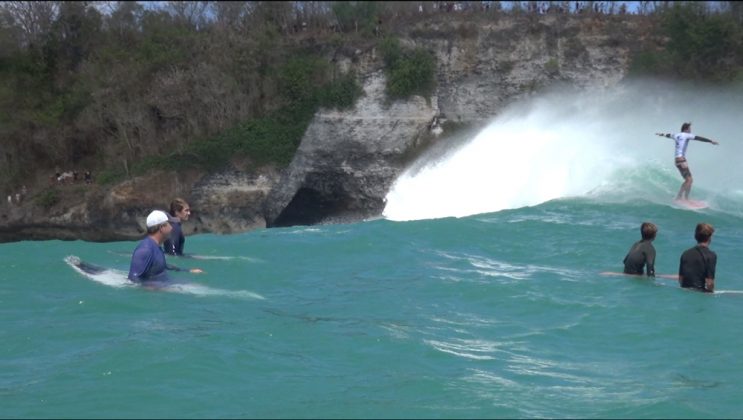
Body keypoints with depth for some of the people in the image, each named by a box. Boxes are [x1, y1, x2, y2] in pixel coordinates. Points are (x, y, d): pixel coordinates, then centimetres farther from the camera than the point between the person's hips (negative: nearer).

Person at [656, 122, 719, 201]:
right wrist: (711, 141, -7)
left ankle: (678, 197, 14)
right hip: (681, 160, -9)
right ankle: (685, 198, -24)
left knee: (688, 180, 14)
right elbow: (699, 138, -8)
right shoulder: (686, 135, -3)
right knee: (689, 180, -15)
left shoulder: (677, 135, 18)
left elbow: (668, 135, 38)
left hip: (677, 160, 9)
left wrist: (661, 134, 59)